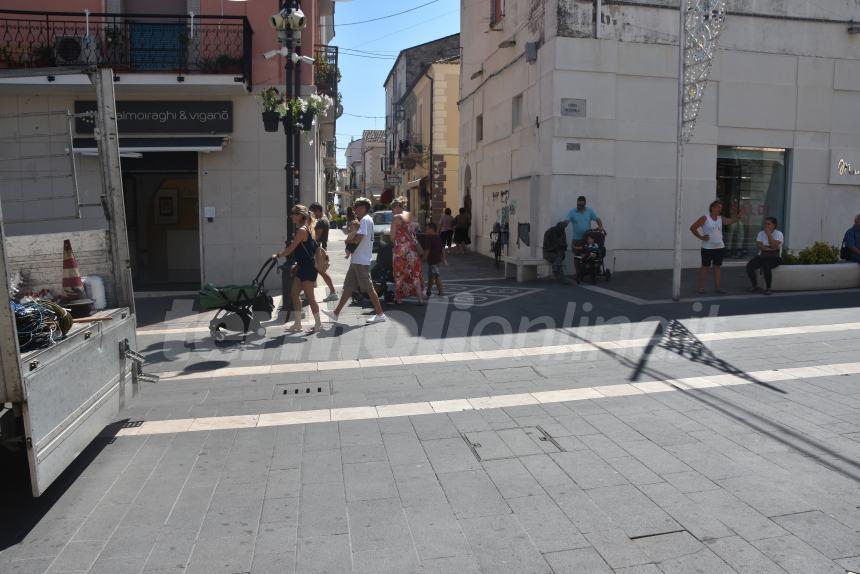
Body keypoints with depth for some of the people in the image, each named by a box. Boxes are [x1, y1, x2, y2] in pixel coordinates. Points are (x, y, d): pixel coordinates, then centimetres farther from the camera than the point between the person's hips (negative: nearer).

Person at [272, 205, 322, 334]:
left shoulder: (302, 230, -17)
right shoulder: (304, 229, 13)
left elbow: (291, 248, -16)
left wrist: (277, 255, -4)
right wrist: (297, 265, 19)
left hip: (308, 268, -10)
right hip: (303, 267, 10)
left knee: (309, 297, -3)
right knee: (294, 294, 13)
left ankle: (317, 325, 7)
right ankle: (298, 325, 21)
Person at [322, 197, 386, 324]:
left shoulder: (365, 220, -13)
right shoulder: (367, 220, 18)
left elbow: (358, 239, -23)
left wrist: (348, 240, -3)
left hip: (361, 261, -10)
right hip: (357, 260, 10)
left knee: (368, 288, -4)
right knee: (348, 287, 11)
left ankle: (380, 314, 4)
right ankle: (336, 313, 16)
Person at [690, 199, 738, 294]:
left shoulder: (721, 219, 8)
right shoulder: (705, 218, -7)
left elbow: (730, 221, -8)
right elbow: (692, 228, -7)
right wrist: (701, 237, -10)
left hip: (720, 247, 6)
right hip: (707, 248, -5)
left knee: (717, 267, 9)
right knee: (705, 267, 0)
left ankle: (717, 287, 14)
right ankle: (701, 287, 6)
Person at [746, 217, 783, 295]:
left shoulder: (778, 234, -3)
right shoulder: (761, 233, 9)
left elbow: (774, 246, -19)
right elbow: (759, 245, -5)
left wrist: (768, 234, -17)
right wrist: (770, 248, -19)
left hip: (774, 258, -4)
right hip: (762, 256, 4)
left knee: (766, 266, -36)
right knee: (749, 266, -23)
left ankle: (768, 288, -19)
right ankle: (755, 285, -5)